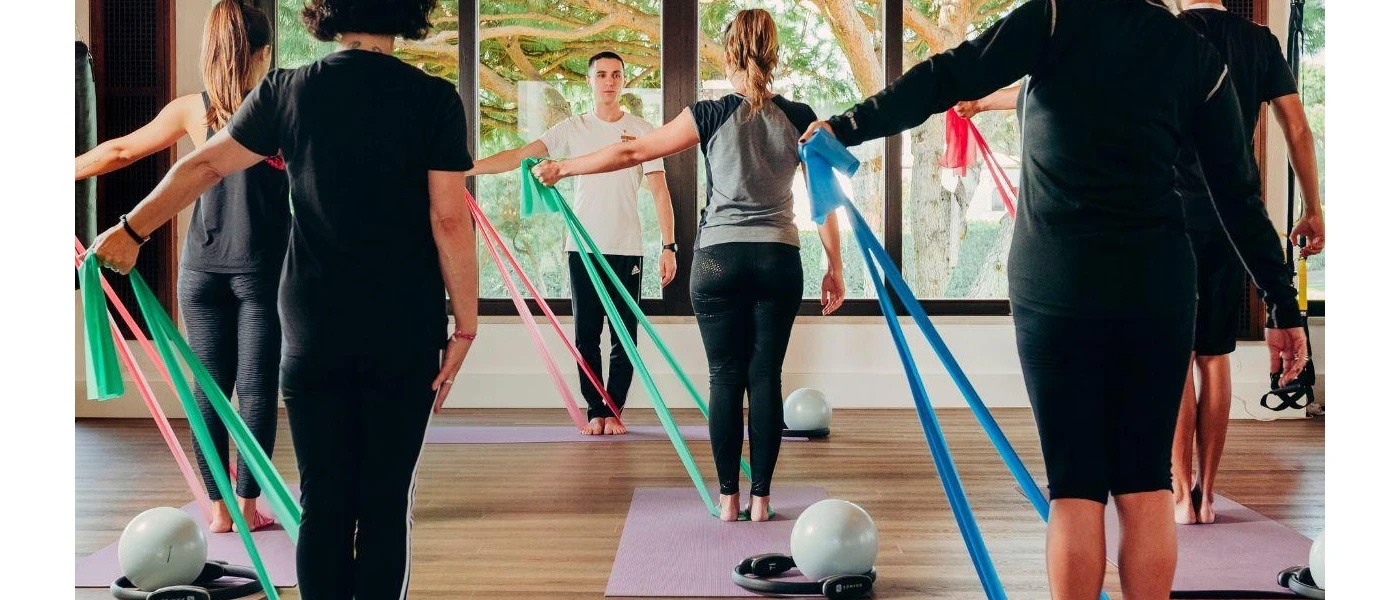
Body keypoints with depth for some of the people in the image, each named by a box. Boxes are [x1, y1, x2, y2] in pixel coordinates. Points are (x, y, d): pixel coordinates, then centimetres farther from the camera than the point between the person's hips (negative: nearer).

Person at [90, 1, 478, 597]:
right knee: (386, 505, 5)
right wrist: (465, 327, -2)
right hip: (405, 334, -1)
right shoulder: (434, 99, -5)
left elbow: (203, 166, 10)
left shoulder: (288, 90, 2)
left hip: (314, 329, 2)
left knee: (323, 502, 8)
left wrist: (130, 230, 24)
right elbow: (450, 221, -9)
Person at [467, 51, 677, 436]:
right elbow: (521, 155, -2)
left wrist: (668, 246, -4)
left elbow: (660, 191, 3)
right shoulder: (573, 129, 6)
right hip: (583, 247, 1)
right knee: (585, 336, 3)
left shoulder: (642, 131, 5)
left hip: (627, 249, -1)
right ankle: (595, 412, 12)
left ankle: (614, 411, 13)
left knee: (625, 336, 2)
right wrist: (465, 169, -13)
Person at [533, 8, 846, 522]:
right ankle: (760, 498, 7)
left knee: (726, 379, 5)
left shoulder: (712, 115, -4)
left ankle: (728, 498, 8)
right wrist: (834, 268, 9)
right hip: (778, 261, 2)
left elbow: (632, 152, -1)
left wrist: (563, 167, 10)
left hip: (719, 259, -1)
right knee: (766, 377, 6)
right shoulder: (800, 119, 1)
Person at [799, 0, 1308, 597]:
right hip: (1156, 284, 2)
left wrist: (849, 125, 2)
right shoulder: (1198, 56, 7)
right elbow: (1239, 193, 7)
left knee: (1075, 485, 4)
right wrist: (1283, 305, 12)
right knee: (1145, 484, 9)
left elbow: (947, 79, -8)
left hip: (1053, 282, -1)